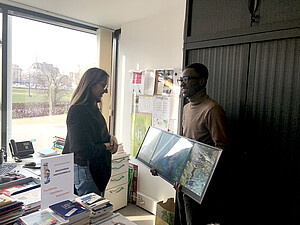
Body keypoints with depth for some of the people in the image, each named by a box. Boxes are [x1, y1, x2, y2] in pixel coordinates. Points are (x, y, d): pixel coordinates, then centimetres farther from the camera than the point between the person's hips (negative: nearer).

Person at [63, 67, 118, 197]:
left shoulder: (93, 108, 8)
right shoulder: (78, 111, -22)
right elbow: (83, 150, -27)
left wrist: (111, 138, -2)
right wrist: (107, 147, -12)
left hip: (97, 170, 9)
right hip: (84, 170, -9)